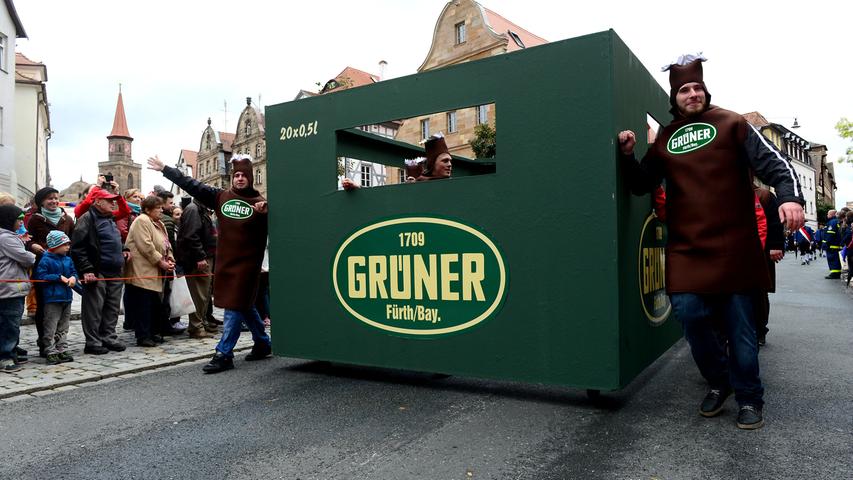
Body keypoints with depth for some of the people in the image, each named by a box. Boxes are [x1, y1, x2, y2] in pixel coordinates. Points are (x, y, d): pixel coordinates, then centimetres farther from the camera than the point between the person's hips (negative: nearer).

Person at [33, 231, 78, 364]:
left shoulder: (68, 260, 10)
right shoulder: (46, 260, -10)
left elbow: (74, 272, 15)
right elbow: (40, 276, -16)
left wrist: (73, 278, -7)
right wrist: (59, 278, -16)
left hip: (66, 298, 7)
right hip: (52, 298, -7)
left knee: (63, 328, 14)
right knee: (50, 328, -1)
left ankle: (62, 350, 22)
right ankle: (51, 352, 6)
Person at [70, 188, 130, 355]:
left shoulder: (111, 219, 19)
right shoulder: (87, 218, -8)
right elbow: (77, 247, -14)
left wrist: (123, 250, 13)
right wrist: (86, 270, -19)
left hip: (115, 272, 8)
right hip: (97, 273, -8)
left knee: (112, 309, 13)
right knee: (94, 310, -1)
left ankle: (109, 338, 23)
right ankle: (93, 343, 7)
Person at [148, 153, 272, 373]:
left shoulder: (258, 202, -5)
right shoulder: (221, 197, 7)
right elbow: (192, 185, 9)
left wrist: (264, 214, -32)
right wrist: (164, 169, 10)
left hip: (246, 263, -6)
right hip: (225, 261, 6)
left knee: (235, 307, -4)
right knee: (244, 306, 16)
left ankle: (223, 354, 2)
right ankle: (262, 344, 31)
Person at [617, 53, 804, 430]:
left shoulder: (731, 125, 5)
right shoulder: (664, 139, 13)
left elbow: (772, 162, -3)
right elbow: (642, 185, 17)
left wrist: (789, 196, -22)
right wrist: (628, 155, 0)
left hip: (733, 243, -2)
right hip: (686, 247, 2)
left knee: (739, 321, 2)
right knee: (688, 311, -7)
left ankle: (749, 398, 19)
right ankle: (719, 380, 19)